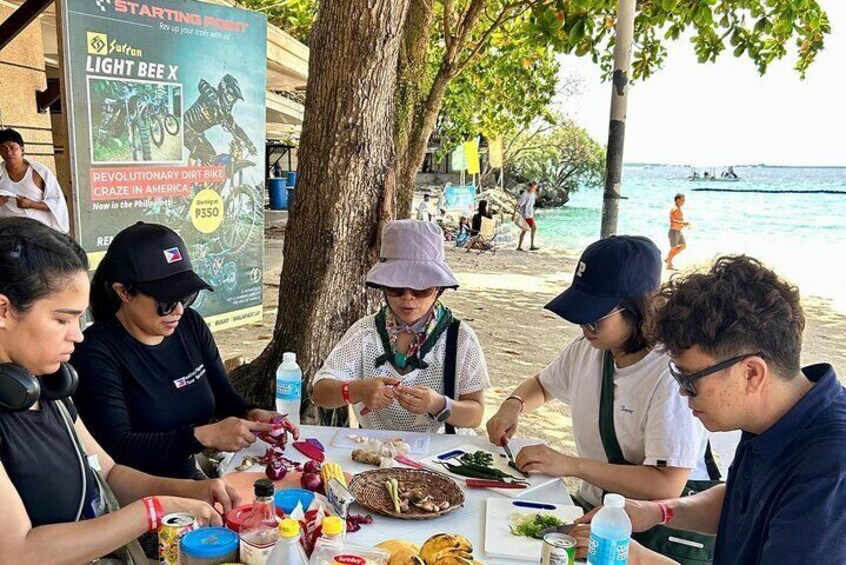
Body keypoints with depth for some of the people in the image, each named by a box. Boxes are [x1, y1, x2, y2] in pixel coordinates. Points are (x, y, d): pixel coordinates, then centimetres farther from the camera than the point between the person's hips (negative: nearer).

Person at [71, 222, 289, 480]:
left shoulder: (191, 326, 4)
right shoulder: (96, 353, -15)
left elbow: (223, 397, 11)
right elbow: (118, 448, -22)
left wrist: (251, 415, -10)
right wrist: (205, 436, -29)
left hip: (193, 479, 7)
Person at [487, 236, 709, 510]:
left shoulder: (672, 375, -21)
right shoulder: (586, 348, 2)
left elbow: (667, 486, -24)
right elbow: (542, 385, 23)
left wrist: (571, 465, -24)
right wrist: (513, 405, 1)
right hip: (590, 504, 7)